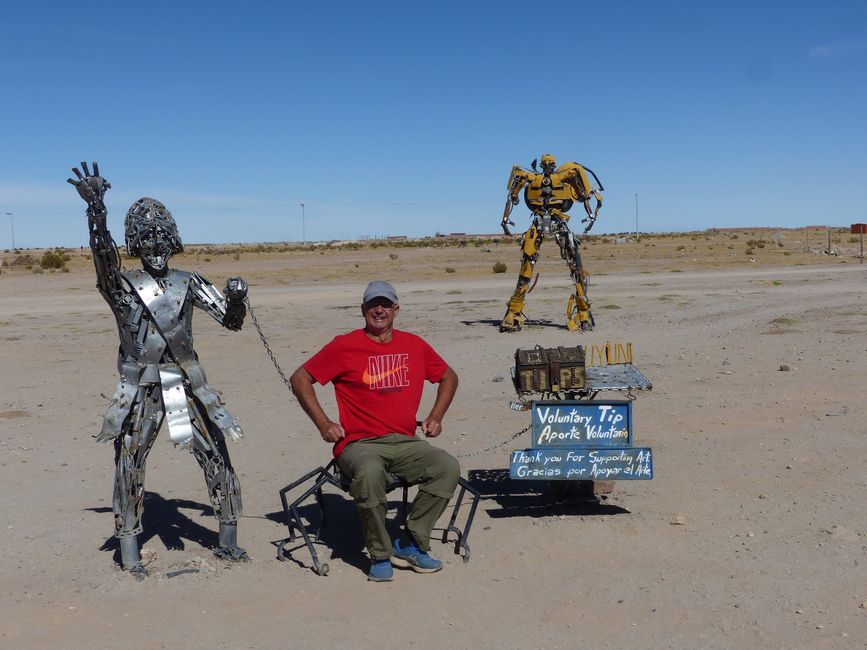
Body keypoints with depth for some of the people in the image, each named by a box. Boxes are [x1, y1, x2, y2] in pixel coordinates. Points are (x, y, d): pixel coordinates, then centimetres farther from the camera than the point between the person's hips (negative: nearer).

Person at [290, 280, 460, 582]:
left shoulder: (414, 345, 13)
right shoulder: (345, 346, 2)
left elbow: (448, 377, 28)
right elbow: (300, 379, 6)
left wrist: (435, 417, 15)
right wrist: (323, 423, -1)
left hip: (405, 443, 4)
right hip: (359, 444, -4)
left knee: (448, 467, -22)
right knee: (369, 473, -38)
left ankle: (410, 544, -6)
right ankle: (380, 555, -14)